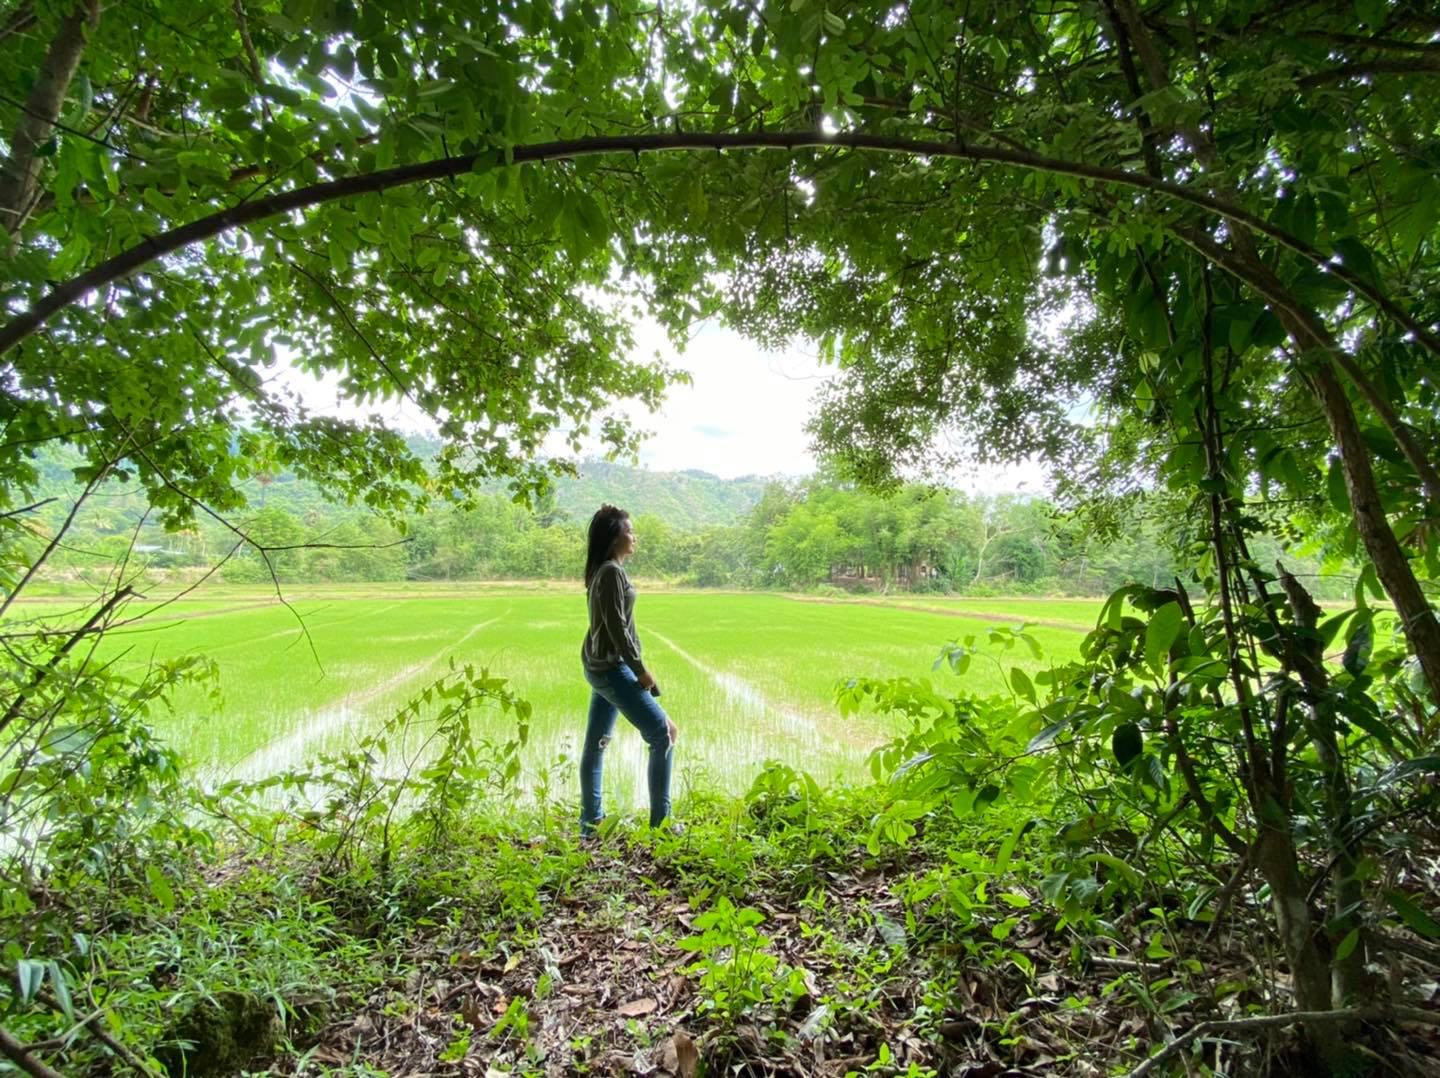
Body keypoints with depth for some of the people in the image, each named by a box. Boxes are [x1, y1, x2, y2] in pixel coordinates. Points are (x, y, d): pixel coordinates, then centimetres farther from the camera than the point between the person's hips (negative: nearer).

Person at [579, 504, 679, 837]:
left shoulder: (602, 570, 12)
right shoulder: (612, 572, -17)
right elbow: (617, 627, -20)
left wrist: (634, 667, 16)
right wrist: (641, 669, -13)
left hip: (600, 665, 10)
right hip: (612, 667, -10)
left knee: (596, 743, 14)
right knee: (663, 735, -4)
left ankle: (590, 823, 24)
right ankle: (660, 821, 3)